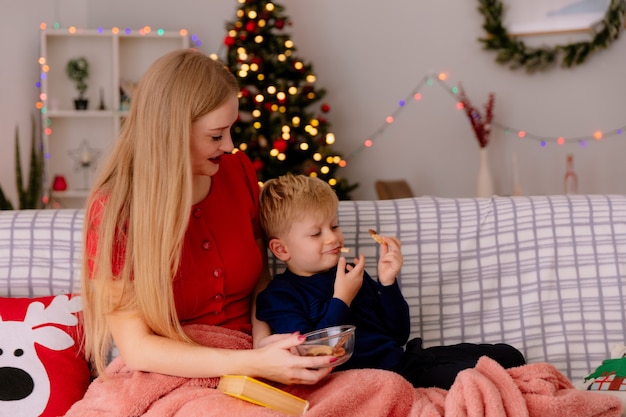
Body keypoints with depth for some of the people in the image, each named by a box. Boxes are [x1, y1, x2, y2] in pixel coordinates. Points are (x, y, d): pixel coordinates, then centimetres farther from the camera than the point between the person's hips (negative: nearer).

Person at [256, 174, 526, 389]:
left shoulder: (351, 273, 17)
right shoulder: (278, 297, -2)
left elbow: (399, 334, 16)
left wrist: (387, 283, 0)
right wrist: (341, 300, -13)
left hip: (402, 357, 8)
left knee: (508, 356, -1)